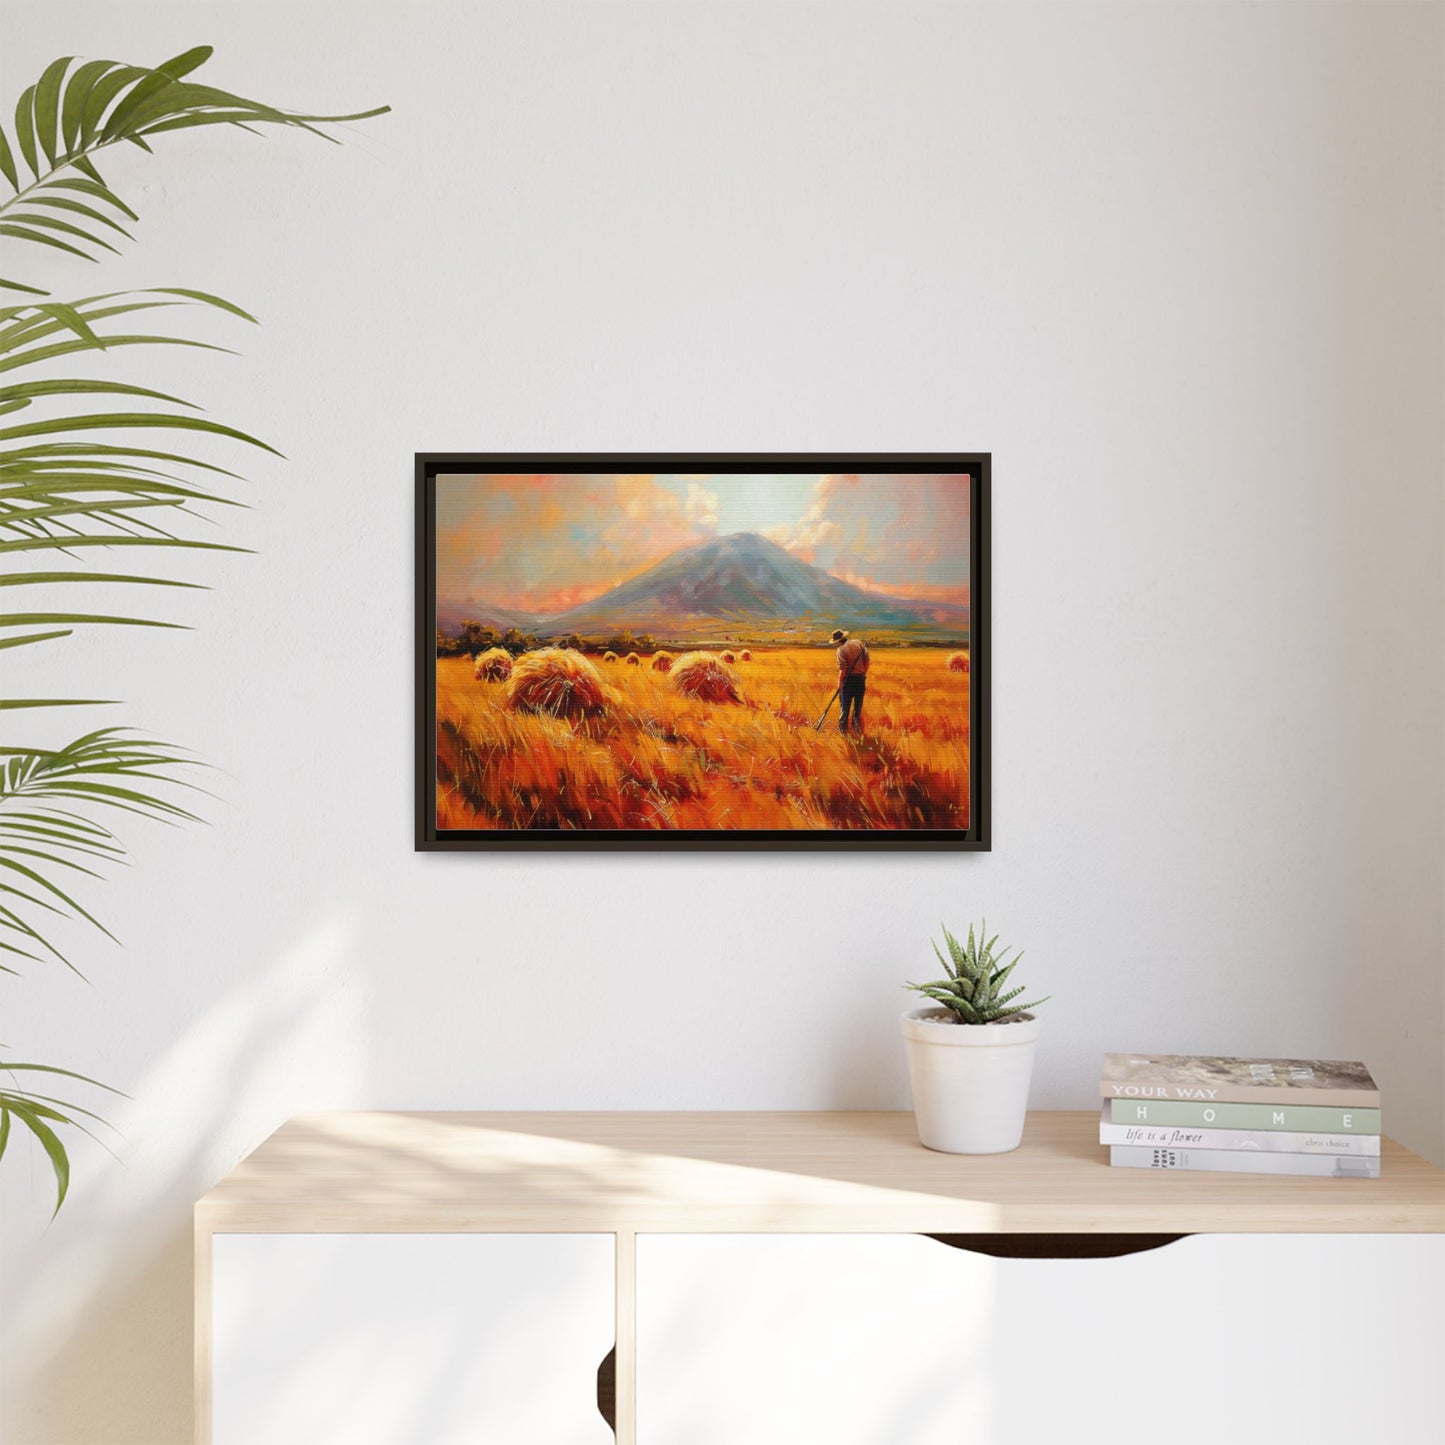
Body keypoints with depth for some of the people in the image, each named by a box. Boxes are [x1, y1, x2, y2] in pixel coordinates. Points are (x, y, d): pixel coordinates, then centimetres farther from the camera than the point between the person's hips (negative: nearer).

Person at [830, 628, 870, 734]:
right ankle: (857, 727, 18)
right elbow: (866, 659, 2)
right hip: (860, 678, 5)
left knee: (845, 704, 6)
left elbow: (842, 668, -19)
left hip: (848, 678, -5)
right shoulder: (859, 643, 1)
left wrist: (839, 682, -12)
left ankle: (843, 728, 8)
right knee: (858, 704, 13)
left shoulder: (841, 649, -15)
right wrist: (864, 674, 10)